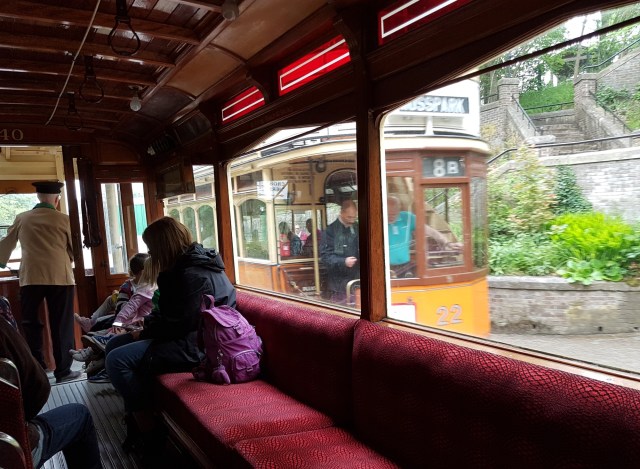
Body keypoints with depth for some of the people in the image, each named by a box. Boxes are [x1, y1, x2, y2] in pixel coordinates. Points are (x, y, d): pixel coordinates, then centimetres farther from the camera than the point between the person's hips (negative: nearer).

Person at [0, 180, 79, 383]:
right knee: (61, 326, 3)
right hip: (60, 277, -2)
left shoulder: (22, 218, 9)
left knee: (30, 325, 12)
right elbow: (73, 250, 11)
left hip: (30, 277, 2)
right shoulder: (62, 219, 1)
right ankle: (63, 371, 7)